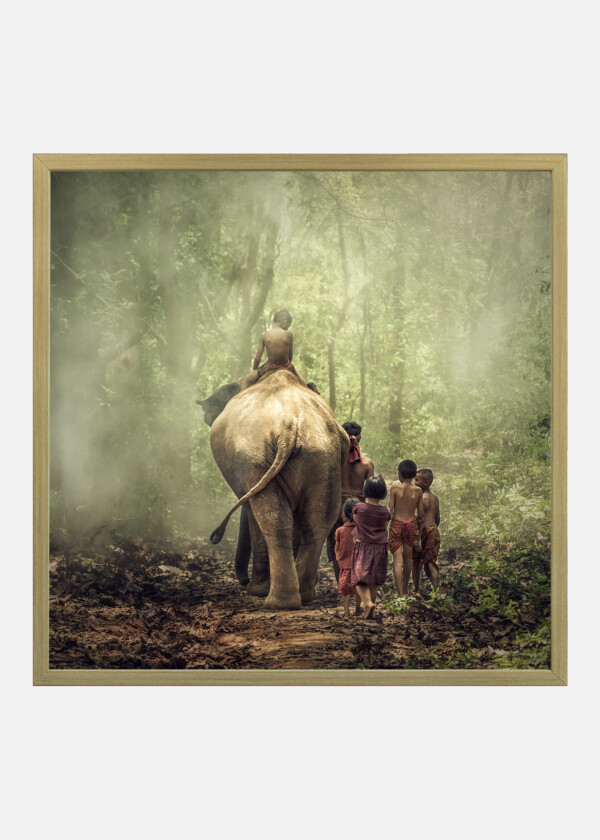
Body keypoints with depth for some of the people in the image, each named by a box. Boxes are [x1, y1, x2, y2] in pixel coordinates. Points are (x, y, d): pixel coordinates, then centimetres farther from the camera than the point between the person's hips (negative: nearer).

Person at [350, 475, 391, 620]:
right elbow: (384, 530, 9)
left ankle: (368, 603, -27)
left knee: (360, 580, -2)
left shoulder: (359, 508, -8)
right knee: (373, 582, 13)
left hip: (362, 547, -3)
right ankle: (369, 613, 17)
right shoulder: (386, 512, -4)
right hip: (380, 548, 3)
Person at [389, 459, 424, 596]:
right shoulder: (418, 491, -2)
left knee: (398, 561, -1)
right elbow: (421, 514, 2)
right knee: (408, 557, 20)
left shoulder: (395, 488, -9)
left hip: (396, 525, -3)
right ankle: (405, 589, 35)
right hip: (412, 525, 3)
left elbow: (390, 510, -9)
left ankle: (400, 594, -6)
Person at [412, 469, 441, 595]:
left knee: (415, 561, 10)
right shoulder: (435, 498, 9)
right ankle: (437, 591, -6)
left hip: (424, 531, -6)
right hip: (434, 531, 6)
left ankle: (416, 591, 19)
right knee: (431, 563, 5)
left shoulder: (422, 498, -15)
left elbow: (421, 519, -20)